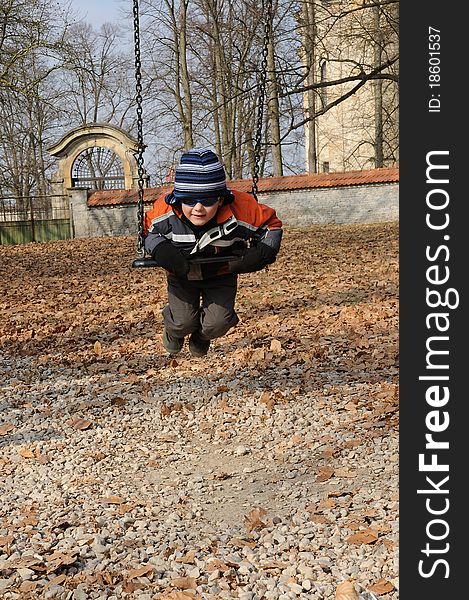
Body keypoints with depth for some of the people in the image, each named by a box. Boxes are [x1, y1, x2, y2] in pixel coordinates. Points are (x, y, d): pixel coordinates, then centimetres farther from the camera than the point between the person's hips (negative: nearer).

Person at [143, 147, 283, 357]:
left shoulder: (240, 209, -32)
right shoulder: (165, 211, -30)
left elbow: (271, 224, -13)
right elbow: (147, 230, -8)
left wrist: (263, 252, -27)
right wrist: (159, 249, -28)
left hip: (221, 274, 0)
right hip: (182, 274, 0)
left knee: (217, 323, -9)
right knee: (184, 322, -7)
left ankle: (201, 336, 32)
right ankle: (174, 331, 34)